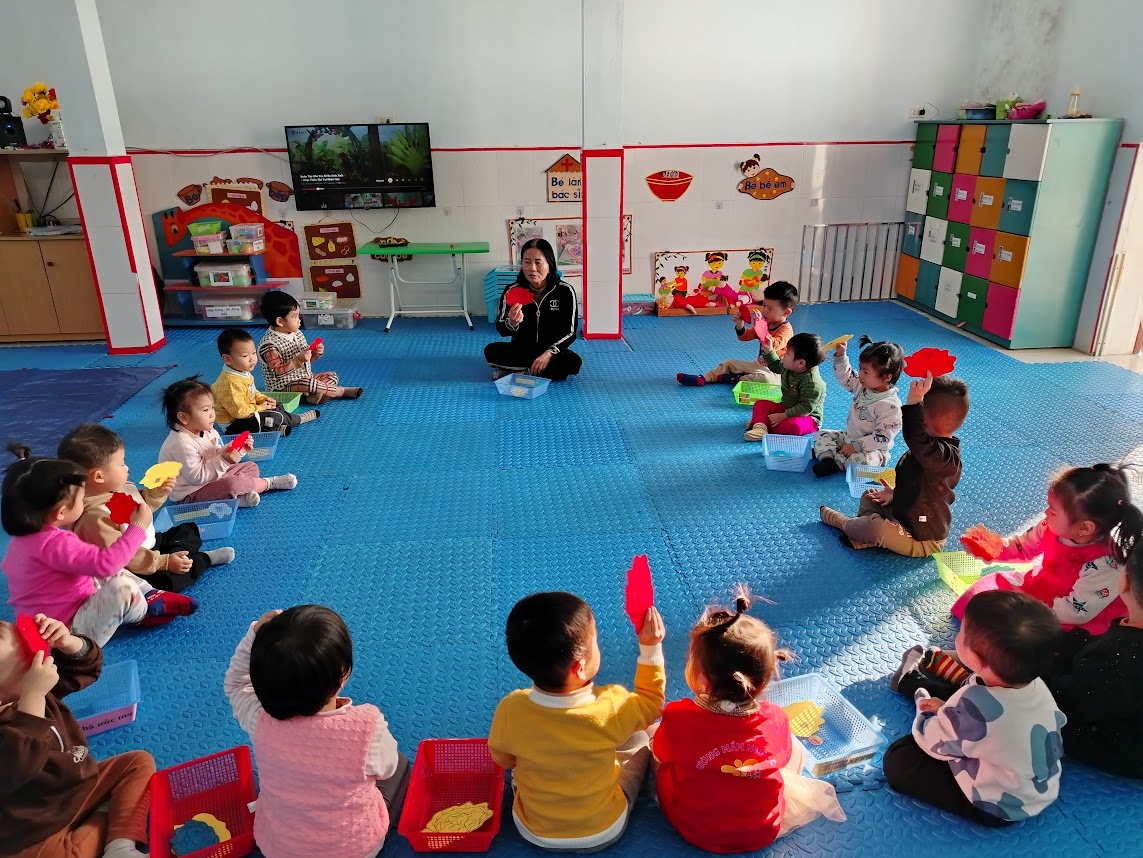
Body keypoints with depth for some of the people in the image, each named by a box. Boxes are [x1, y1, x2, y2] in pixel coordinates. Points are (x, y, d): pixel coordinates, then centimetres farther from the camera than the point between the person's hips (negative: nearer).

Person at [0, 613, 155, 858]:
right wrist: (33, 696, -45)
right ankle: (106, 817, 0)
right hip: (36, 836, -9)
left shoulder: (23, 685, -4)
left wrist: (68, 643, -18)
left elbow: (85, 666, 5)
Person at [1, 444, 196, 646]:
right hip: (68, 631, -11)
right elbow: (105, 563, -38)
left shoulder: (26, 536, 3)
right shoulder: (54, 543, -31)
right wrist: (138, 527, -28)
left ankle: (150, 595, 10)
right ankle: (147, 611, 3)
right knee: (121, 588, -28)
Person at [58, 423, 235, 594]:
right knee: (164, 580, -31)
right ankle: (203, 560, -7)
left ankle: (175, 553, -3)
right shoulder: (96, 516, -33)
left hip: (150, 543, 10)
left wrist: (158, 492, -4)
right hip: (131, 572, -10)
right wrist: (165, 562, -30)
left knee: (188, 530, 21)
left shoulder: (117, 488, -3)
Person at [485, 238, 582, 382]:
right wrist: (512, 322, -39)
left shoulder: (565, 291, -12)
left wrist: (549, 353, -27)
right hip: (521, 349, 1)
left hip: (551, 350, -1)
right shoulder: (512, 291, -10)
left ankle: (512, 372, -18)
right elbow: (501, 330, -14)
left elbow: (570, 332, -11)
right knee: (491, 351, -25)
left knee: (573, 361, -31)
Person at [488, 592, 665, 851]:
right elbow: (651, 703, -10)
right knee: (639, 738, 18)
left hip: (534, 833, 2)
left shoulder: (510, 709, -30)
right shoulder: (612, 707, -34)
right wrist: (651, 648, -7)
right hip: (604, 834, -1)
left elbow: (502, 759, -7)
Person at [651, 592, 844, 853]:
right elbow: (781, 759, -1)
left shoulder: (677, 718, -31)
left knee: (652, 733, 17)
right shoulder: (776, 720, -24)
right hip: (763, 833, 2)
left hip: (694, 830, -1)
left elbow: (662, 755, -8)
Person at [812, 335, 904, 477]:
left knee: (861, 461, -38)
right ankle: (827, 459, -21)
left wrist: (857, 446, -27)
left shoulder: (891, 405, -26)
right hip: (849, 438, 8)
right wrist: (840, 355, -1)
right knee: (822, 435, 1)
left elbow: (883, 436, -27)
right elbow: (845, 377, 13)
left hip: (871, 448, -8)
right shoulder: (863, 387, -2)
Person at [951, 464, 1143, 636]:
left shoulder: (1104, 568, -34)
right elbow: (1023, 546, 3)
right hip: (1039, 588, 7)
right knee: (989, 585, 5)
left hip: (1065, 623, -7)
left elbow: (1076, 612, -28)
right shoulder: (1053, 527, -17)